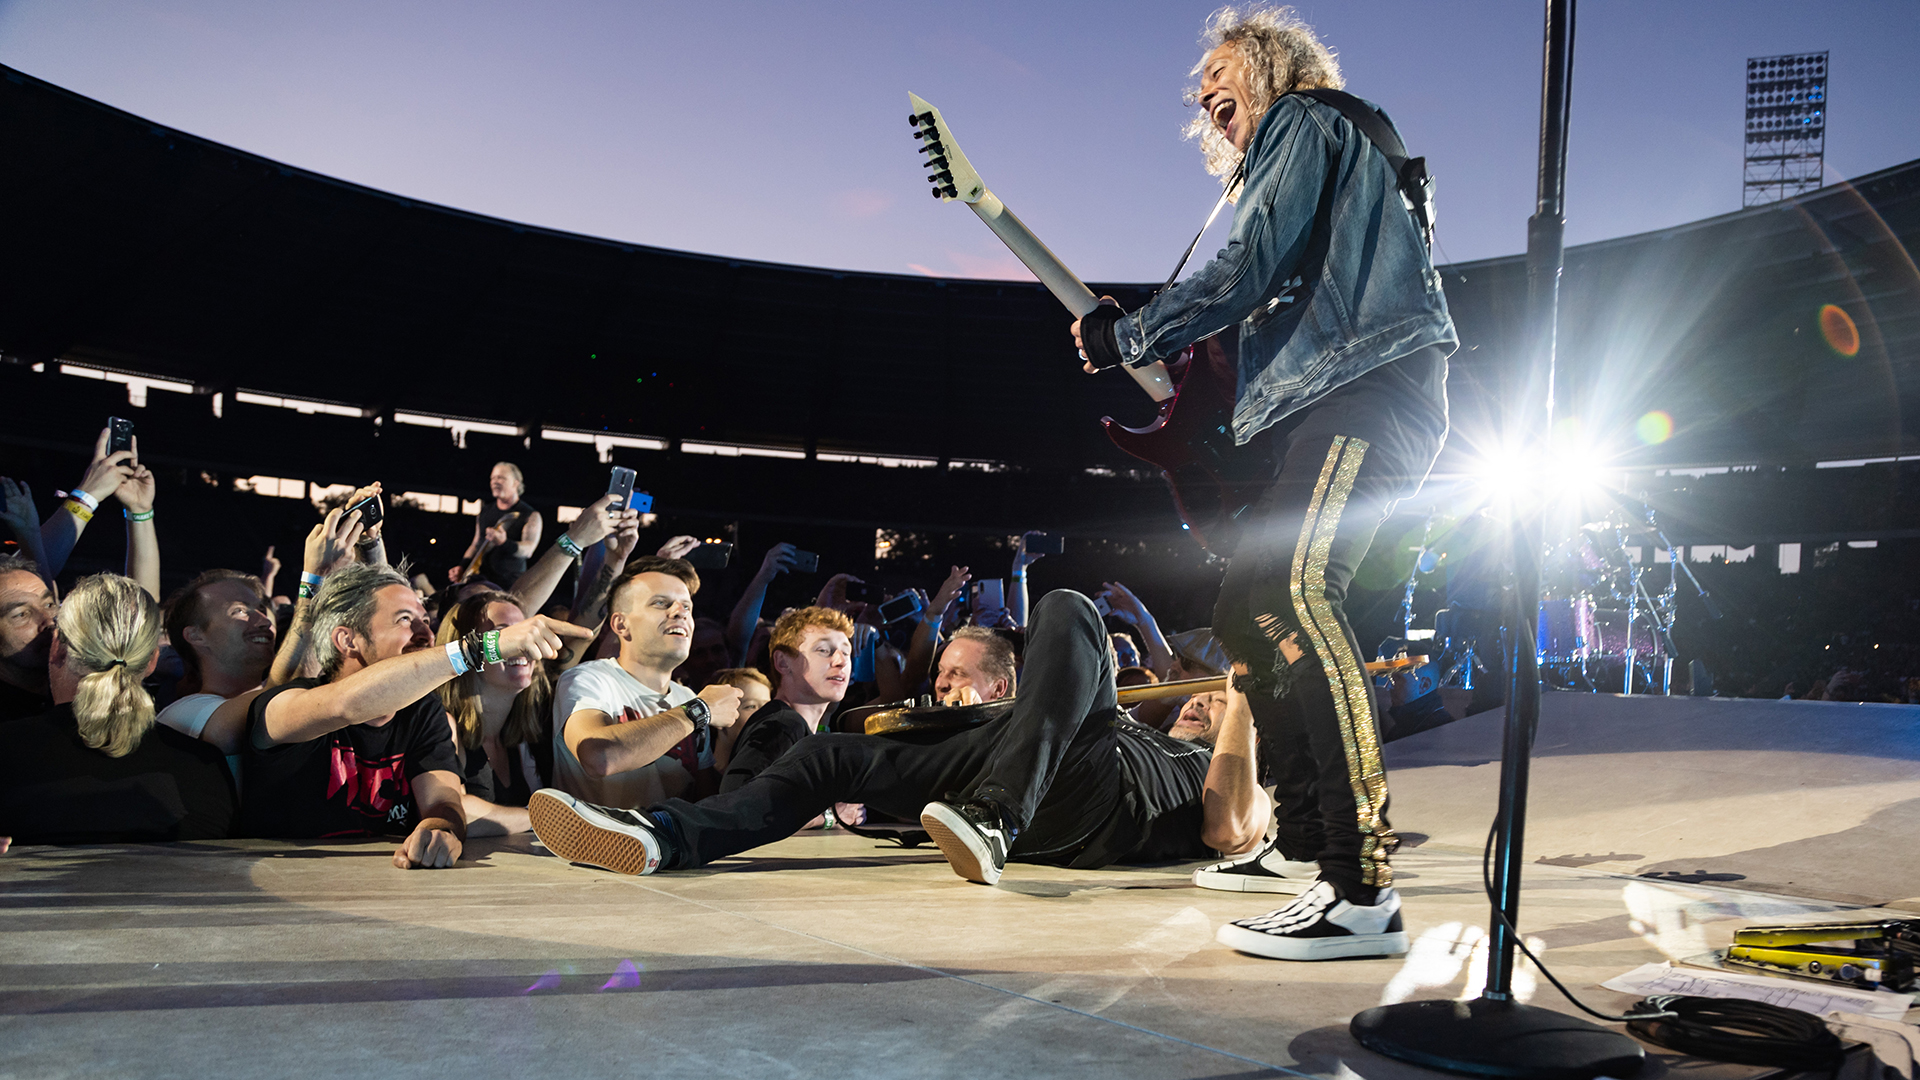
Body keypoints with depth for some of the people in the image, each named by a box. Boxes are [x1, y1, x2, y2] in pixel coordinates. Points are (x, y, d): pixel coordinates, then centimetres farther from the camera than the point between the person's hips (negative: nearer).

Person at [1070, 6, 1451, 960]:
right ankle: (1306, 840, 13)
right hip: (1325, 405, 11)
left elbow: (1248, 273, -8)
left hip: (1371, 389, -11)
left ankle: (1362, 891, -31)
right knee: (1245, 611, 7)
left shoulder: (1304, 121, 5)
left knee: (1296, 587, -27)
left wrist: (1125, 336, -1)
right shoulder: (1272, 160, 34)